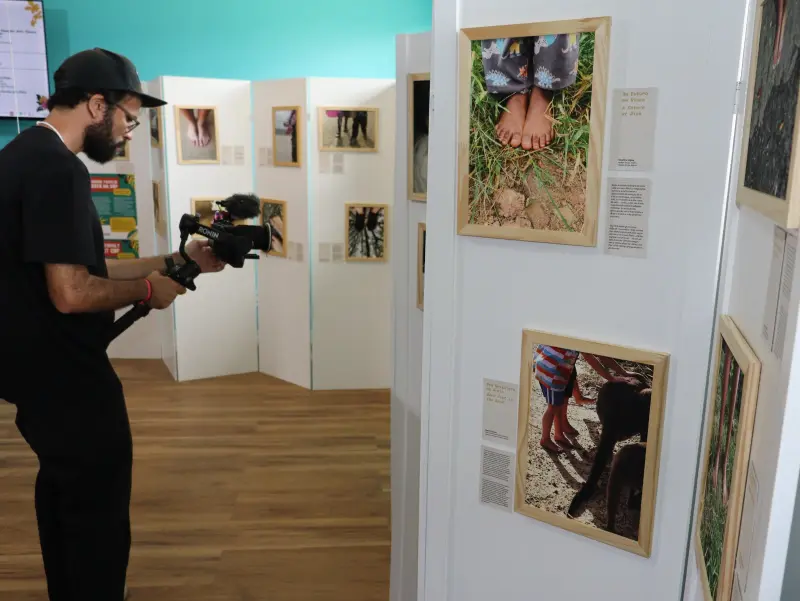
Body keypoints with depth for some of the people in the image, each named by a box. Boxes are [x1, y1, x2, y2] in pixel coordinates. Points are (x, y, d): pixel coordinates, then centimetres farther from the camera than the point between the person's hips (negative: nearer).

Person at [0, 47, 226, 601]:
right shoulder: (59, 170, -22)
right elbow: (72, 293, -28)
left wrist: (178, 260, 8)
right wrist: (147, 289, -11)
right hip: (65, 377, -11)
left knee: (63, 493, 25)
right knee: (98, 513, 4)